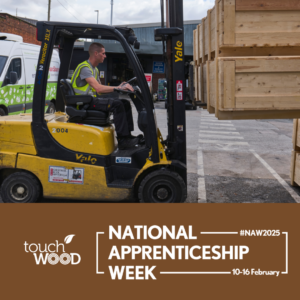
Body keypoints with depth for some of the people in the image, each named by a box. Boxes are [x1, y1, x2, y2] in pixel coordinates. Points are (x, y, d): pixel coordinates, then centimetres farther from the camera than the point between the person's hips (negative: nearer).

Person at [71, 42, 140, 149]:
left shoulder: (94, 69, 20)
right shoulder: (84, 68, -13)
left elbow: (100, 89, 15)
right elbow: (98, 88, -25)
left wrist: (118, 87, 3)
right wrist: (118, 88, -22)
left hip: (93, 99, 10)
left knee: (125, 103, 0)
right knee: (117, 104, -27)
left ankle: (127, 135, -4)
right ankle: (123, 140, -26)